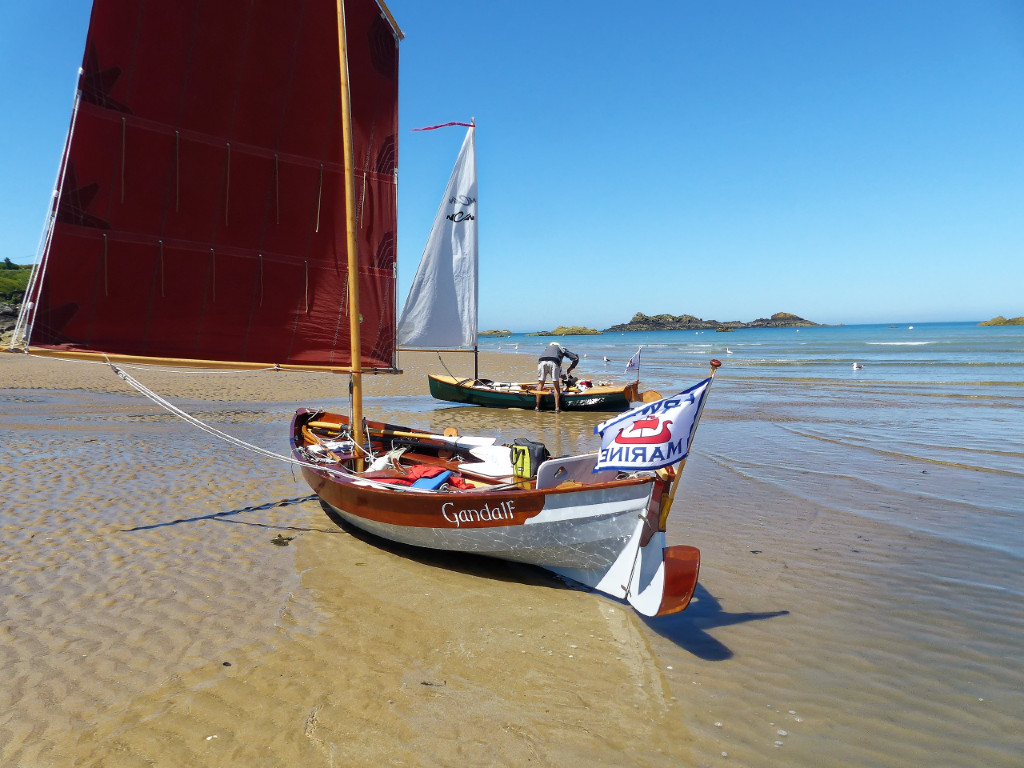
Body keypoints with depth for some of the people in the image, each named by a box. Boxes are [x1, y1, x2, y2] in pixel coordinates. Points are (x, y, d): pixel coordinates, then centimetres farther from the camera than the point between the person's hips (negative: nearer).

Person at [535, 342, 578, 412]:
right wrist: (569, 370, 35)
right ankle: (557, 408, 6)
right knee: (556, 385, 8)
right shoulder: (562, 348, 33)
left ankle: (537, 407, 16)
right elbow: (576, 358, 28)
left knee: (540, 383, 15)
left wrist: (560, 375, 41)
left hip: (541, 361, 3)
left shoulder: (547, 348, 41)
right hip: (553, 362, -3)